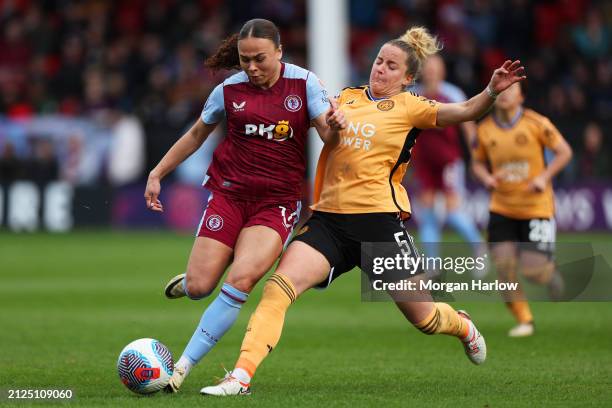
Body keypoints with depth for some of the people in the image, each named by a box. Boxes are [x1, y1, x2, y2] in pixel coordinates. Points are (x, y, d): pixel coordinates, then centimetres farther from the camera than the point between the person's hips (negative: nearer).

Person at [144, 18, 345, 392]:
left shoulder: (304, 83, -2)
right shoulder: (229, 90, 2)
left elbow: (328, 136, -6)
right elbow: (197, 134, 16)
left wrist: (335, 125, -30)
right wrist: (157, 173, 15)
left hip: (278, 200, -2)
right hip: (229, 193, 2)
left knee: (241, 279, -23)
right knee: (199, 287, -9)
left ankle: (183, 366, -16)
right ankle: (185, 283, 31)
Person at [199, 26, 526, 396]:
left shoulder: (409, 107, 1)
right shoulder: (346, 98, 13)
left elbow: (465, 112, -12)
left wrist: (493, 91, -29)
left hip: (379, 220, -3)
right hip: (328, 218, 3)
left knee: (423, 317, 6)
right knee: (279, 287, -19)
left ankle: (464, 327, 42)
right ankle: (241, 376, -24)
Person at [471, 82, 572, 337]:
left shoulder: (536, 123, -10)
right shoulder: (485, 129, -1)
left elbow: (564, 151, -3)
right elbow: (478, 162, 13)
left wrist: (544, 177, -16)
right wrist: (486, 177, -9)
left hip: (537, 207, -3)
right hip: (501, 208, 3)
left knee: (532, 269, -9)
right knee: (503, 263, -11)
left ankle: (550, 273, 31)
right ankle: (524, 320, 7)